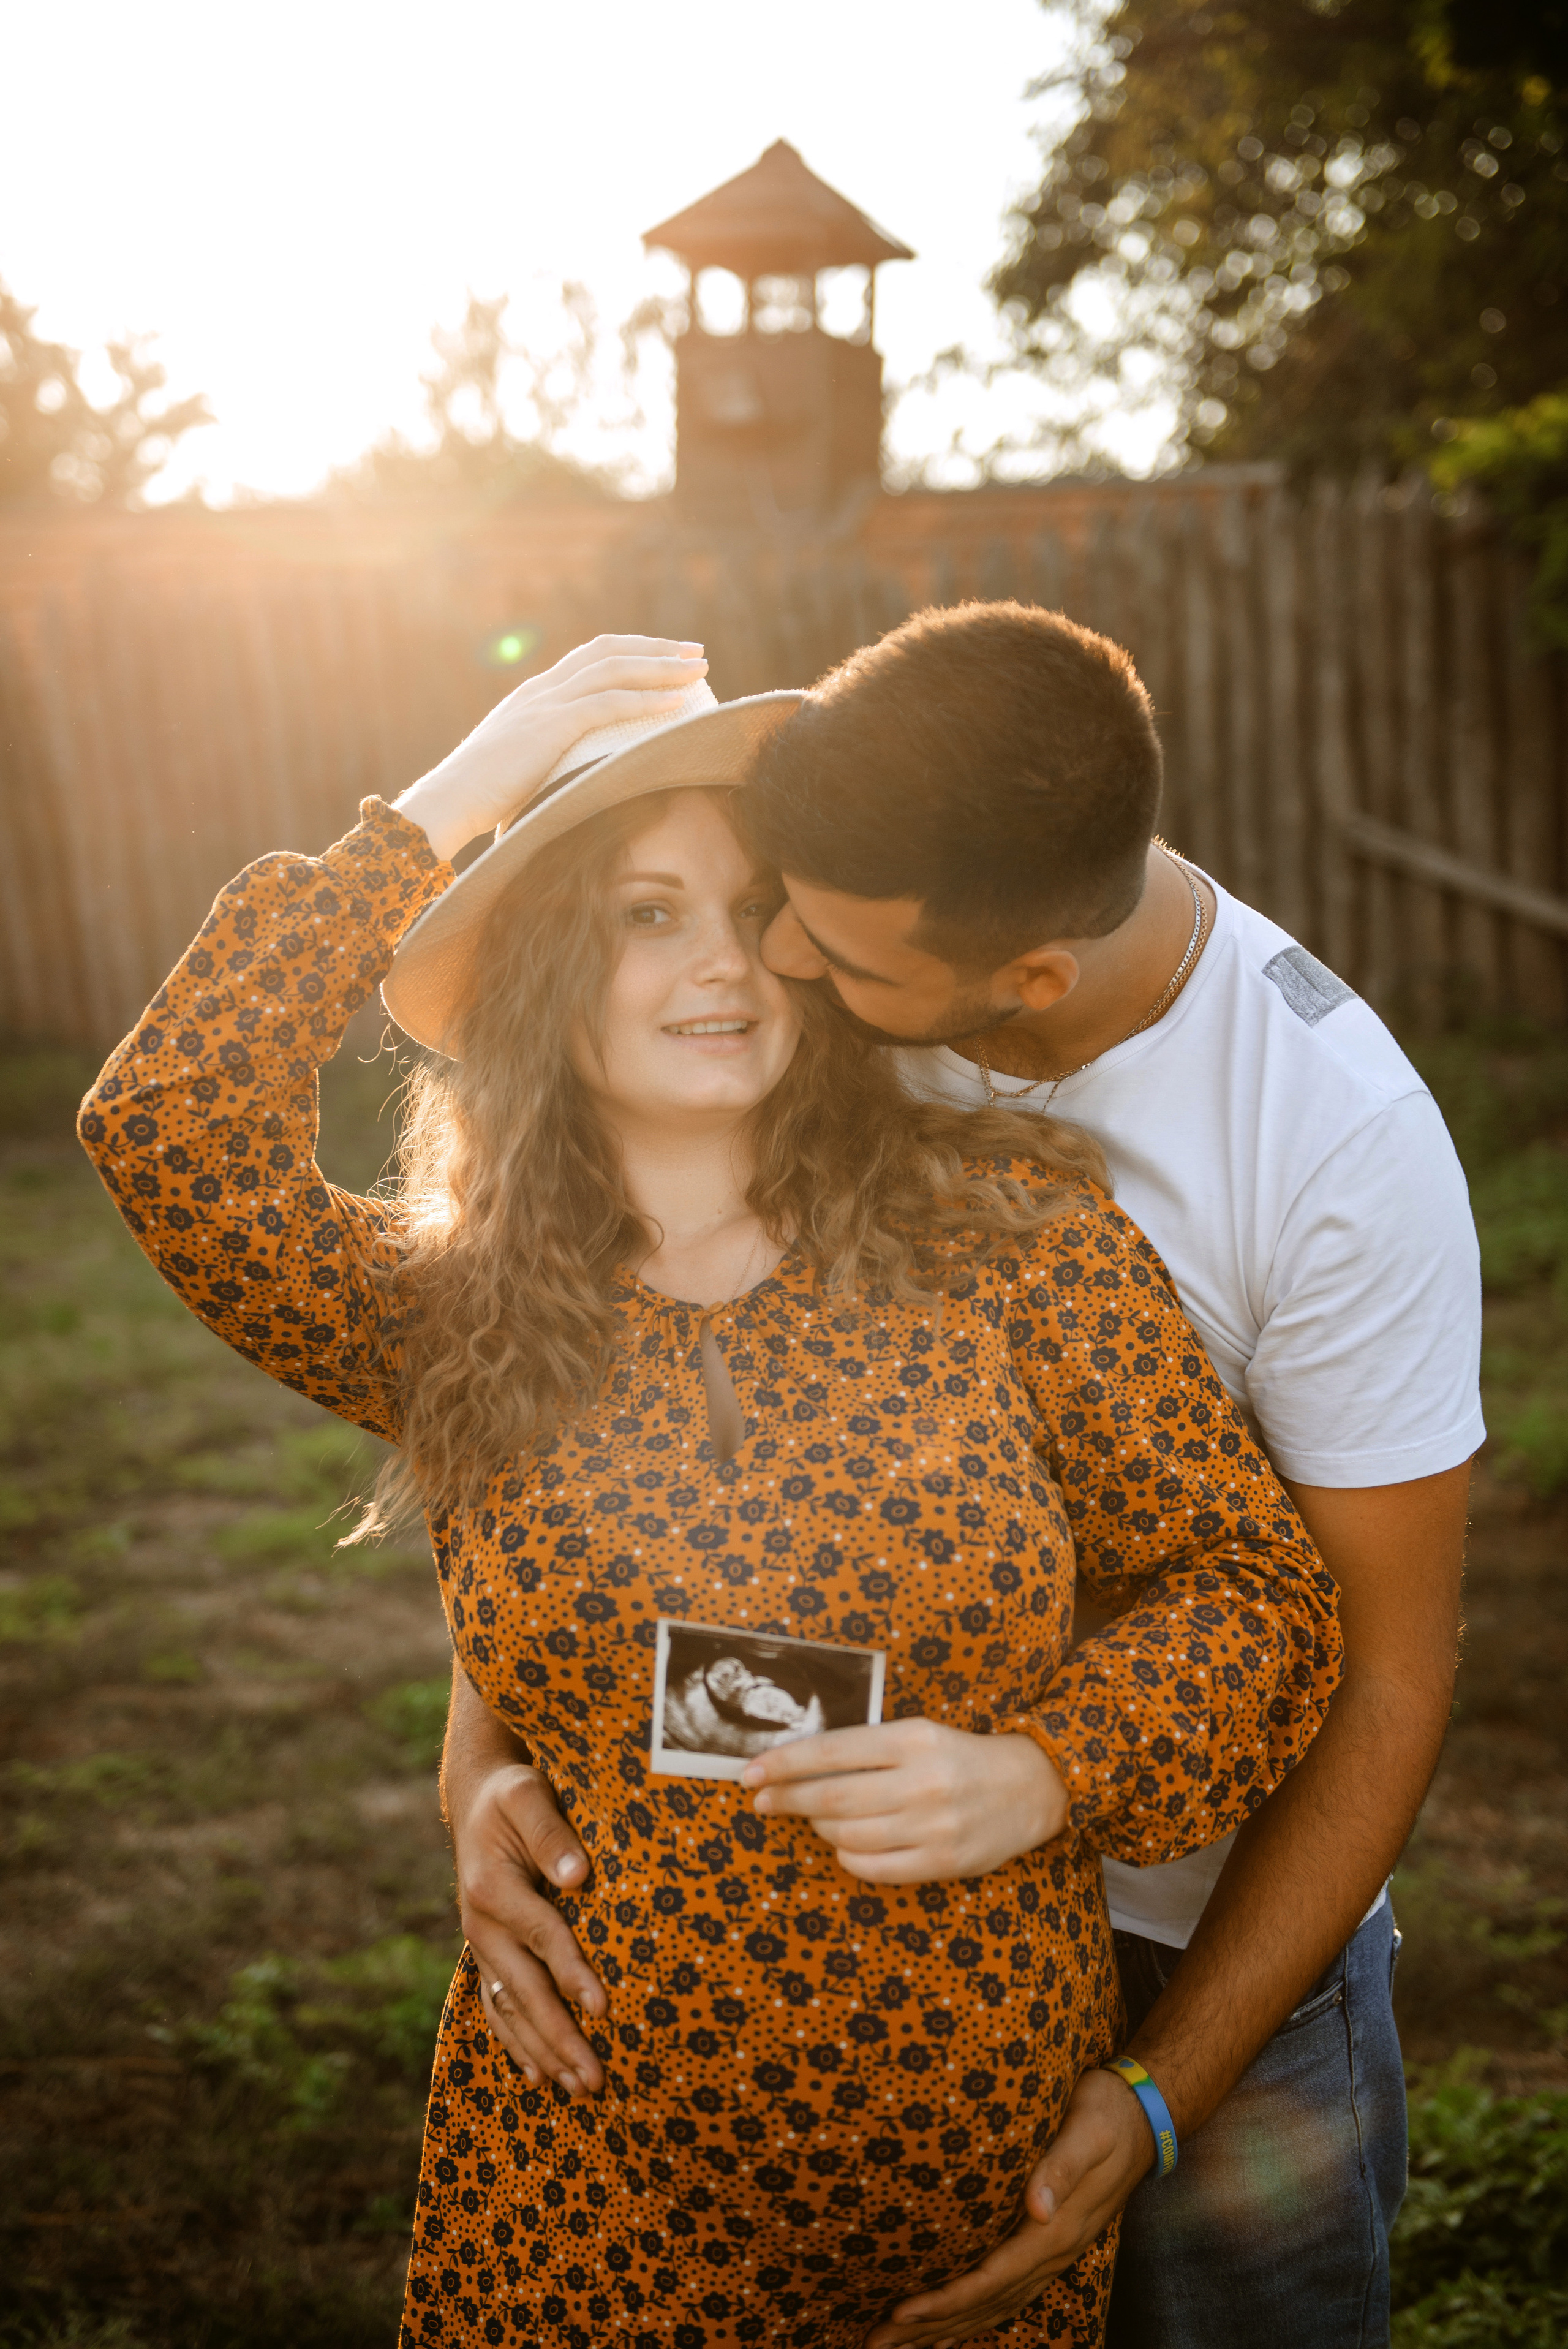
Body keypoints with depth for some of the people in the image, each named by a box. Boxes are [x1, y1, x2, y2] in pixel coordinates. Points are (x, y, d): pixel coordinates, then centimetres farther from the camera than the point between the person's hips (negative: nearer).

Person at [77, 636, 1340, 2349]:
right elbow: (167, 1125, -19)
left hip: (997, 2157, 0)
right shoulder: (448, 1319, -4)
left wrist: (1042, 1775, -21)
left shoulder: (1006, 1227, -8)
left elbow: (1249, 1580, -4)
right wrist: (432, 818, -14)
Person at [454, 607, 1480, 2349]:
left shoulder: (1344, 1144, -26)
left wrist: (1161, 2103, -19)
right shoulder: (810, 999, -17)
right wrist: (486, 1749, -22)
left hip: (1215, 1932, -3)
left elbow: (1384, 1674, -18)